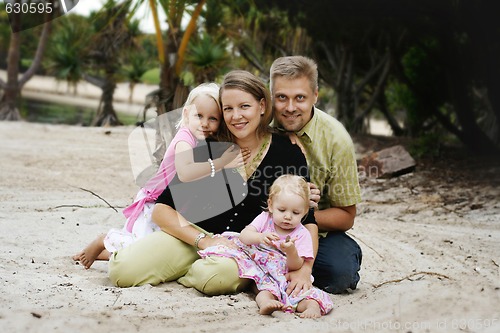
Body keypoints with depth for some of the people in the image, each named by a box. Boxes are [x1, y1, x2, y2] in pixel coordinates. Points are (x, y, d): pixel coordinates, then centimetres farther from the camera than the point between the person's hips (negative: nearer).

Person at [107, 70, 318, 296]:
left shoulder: (287, 152, -6)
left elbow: (307, 222, -7)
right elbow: (162, 209, -4)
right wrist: (204, 240, -18)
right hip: (195, 233, 1)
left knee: (216, 276, -38)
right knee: (122, 271, -21)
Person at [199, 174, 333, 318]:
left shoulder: (302, 234, 0)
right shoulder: (265, 218, 5)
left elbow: (295, 267, -6)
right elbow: (244, 236, -11)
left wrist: (292, 251, -28)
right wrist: (260, 237, -33)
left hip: (282, 276, 1)